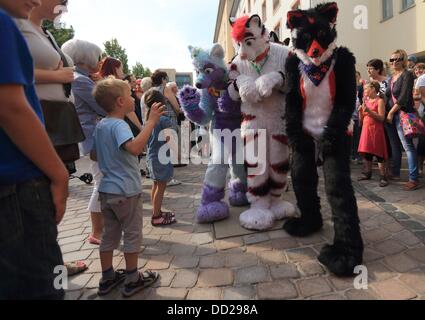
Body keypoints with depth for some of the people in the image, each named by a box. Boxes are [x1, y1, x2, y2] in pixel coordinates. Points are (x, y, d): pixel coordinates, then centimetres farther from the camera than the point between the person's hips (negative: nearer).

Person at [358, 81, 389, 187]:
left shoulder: (380, 101, -5)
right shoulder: (366, 101, 14)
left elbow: (381, 118, -15)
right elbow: (361, 120, 15)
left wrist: (369, 110, -21)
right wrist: (361, 111, -3)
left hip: (376, 129, -7)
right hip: (366, 129, 7)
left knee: (378, 154, -7)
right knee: (366, 153, 10)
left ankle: (383, 177, -3)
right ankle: (368, 173, 22)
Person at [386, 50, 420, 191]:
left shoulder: (407, 75, -6)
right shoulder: (392, 77, 17)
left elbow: (404, 97, -14)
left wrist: (391, 112, -13)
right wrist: (389, 112, 5)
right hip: (392, 115, 8)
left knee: (408, 146, -10)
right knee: (395, 145, 13)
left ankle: (414, 179, -9)